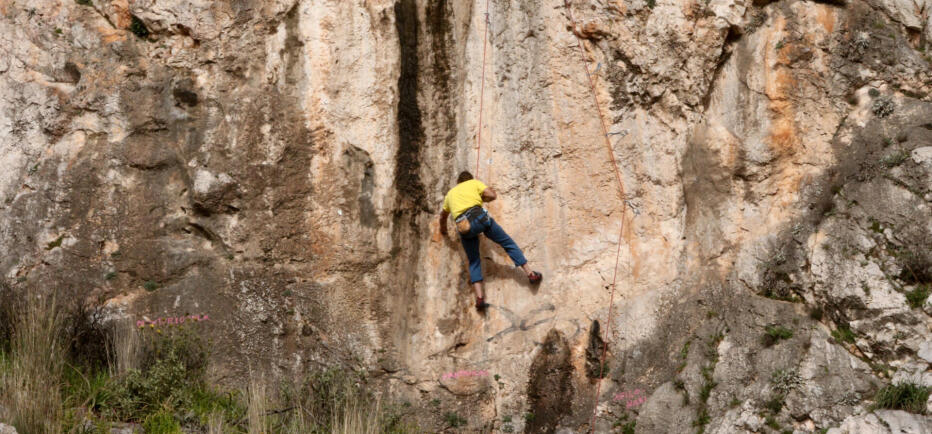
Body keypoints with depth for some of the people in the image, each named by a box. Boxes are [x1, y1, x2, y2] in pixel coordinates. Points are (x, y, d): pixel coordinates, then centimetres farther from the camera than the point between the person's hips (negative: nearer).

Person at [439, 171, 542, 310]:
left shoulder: (450, 193, 32)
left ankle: (479, 297, 0)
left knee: (474, 261, 14)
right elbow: (492, 195, 7)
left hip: (463, 226, 3)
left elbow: (443, 216, 44)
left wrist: (443, 229, 63)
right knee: (507, 243, 11)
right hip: (479, 216, -3)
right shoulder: (474, 183, 22)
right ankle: (530, 273, 7)